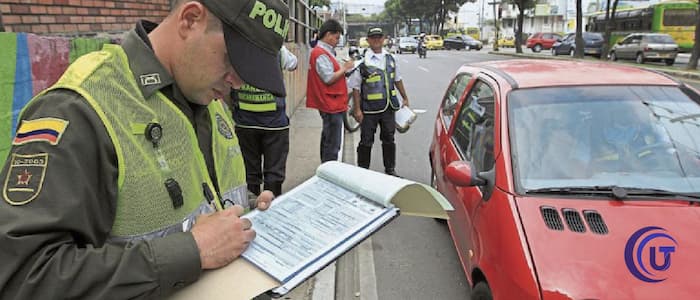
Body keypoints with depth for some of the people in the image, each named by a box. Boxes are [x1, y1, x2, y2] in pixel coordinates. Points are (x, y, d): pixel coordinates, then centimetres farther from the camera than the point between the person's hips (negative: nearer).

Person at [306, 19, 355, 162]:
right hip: (331, 106, -11)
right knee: (332, 145, -5)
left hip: (331, 105, 11)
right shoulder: (321, 54, -17)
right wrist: (344, 68, -12)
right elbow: (329, 78, -22)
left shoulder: (325, 52, 16)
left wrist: (343, 69, 10)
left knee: (327, 140, 20)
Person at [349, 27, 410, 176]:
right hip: (369, 109, -4)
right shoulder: (362, 61, -8)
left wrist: (405, 98, 20)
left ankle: (390, 169, 29)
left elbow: (397, 80, 19)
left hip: (388, 107, 5)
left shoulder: (390, 58, 7)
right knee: (366, 141, 3)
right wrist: (357, 109, -12)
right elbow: (356, 87, -8)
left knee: (389, 139, 14)